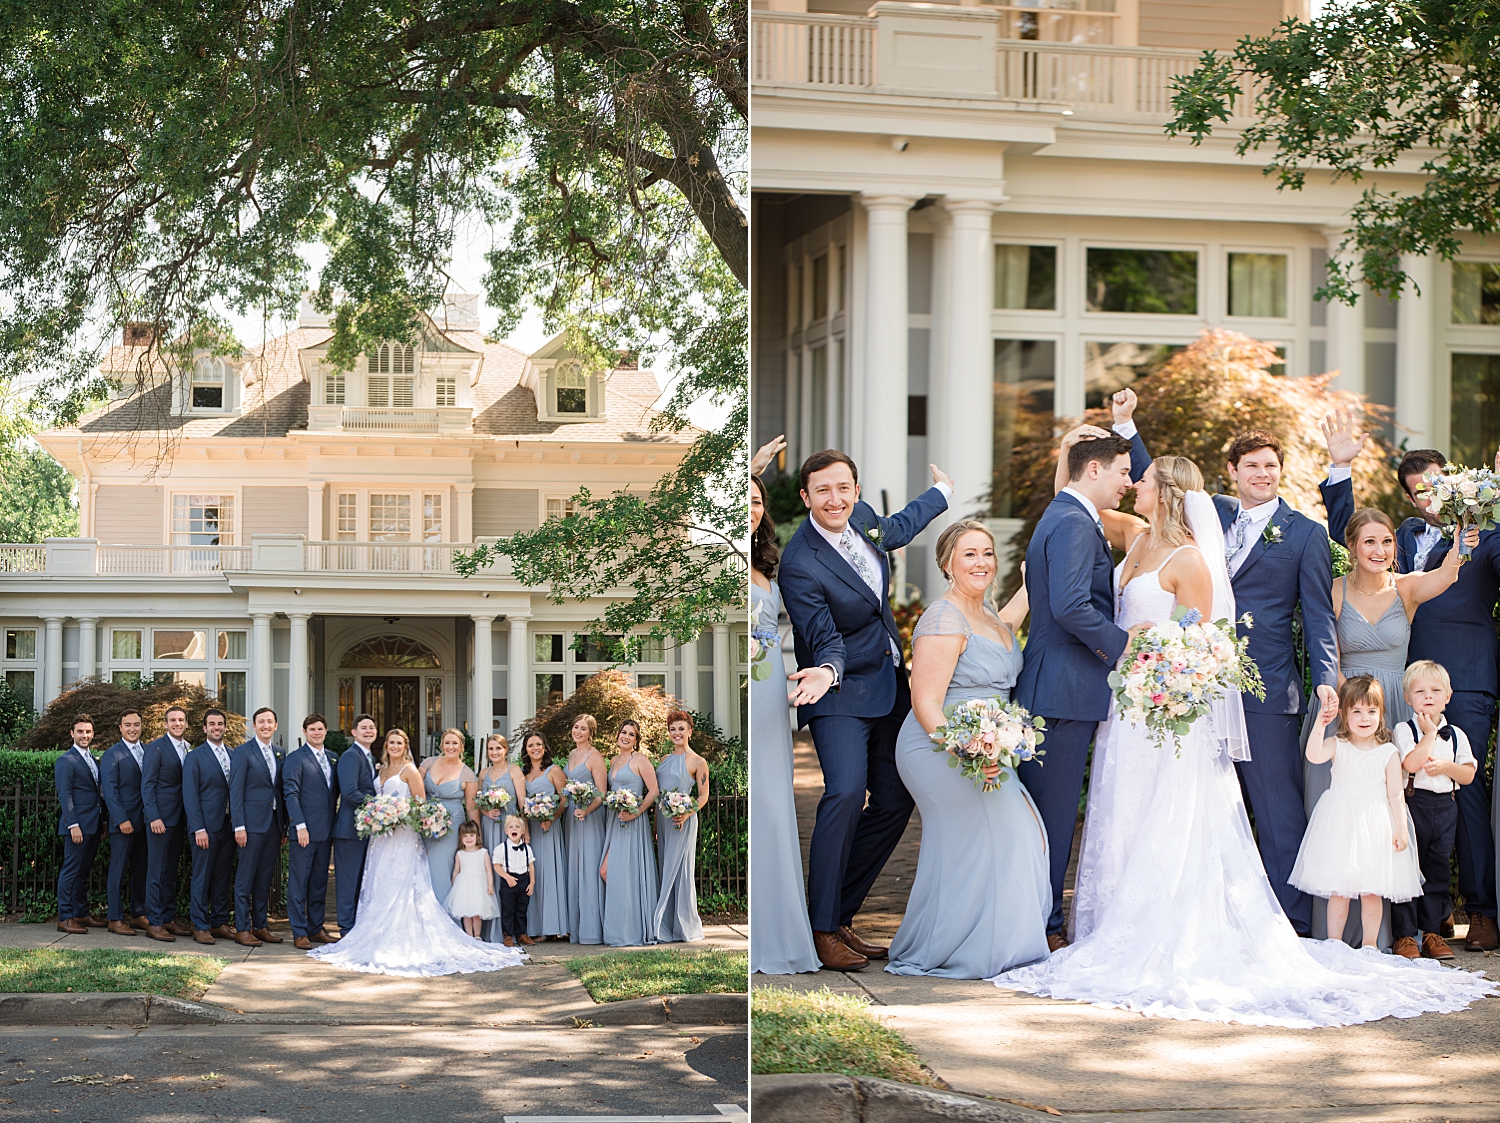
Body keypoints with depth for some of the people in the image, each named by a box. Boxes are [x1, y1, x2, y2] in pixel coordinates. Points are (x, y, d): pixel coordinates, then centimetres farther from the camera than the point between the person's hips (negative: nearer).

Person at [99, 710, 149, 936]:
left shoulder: (149, 752, 12)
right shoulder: (112, 755, -4)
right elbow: (109, 790, -8)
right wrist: (122, 819, -14)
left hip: (144, 821, 5)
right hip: (123, 822, -5)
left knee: (141, 870, 9)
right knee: (118, 870, -2)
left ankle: (138, 914, 16)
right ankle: (116, 919, 2)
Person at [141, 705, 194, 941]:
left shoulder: (188, 750, 14)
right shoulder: (155, 748, -6)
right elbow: (147, 785, -10)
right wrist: (154, 817, -18)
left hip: (179, 820, 7)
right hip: (160, 818, -7)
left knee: (172, 871, 12)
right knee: (157, 871, -5)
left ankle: (170, 918, 17)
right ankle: (154, 923, -2)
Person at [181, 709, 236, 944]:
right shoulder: (195, 757, -3)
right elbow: (190, 795, -7)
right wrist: (199, 829, -14)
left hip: (228, 825, 5)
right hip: (205, 826, -5)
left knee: (224, 877, 9)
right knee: (202, 877, -2)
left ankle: (219, 922, 17)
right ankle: (200, 927, 3)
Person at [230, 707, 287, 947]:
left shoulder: (278, 753, 13)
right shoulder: (243, 753, -6)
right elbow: (235, 791, -9)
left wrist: (284, 825, 11)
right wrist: (239, 826, -14)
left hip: (274, 823, 6)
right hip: (252, 823, -6)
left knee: (265, 877, 10)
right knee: (245, 877, -2)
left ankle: (260, 925, 17)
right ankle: (242, 929, 2)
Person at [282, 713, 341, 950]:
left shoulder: (332, 759, 14)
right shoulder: (295, 759, -5)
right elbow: (290, 794, -10)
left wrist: (335, 826, 12)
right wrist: (300, 825, -17)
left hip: (325, 832, 6)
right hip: (304, 831, -6)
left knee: (319, 883, 12)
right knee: (298, 883, -1)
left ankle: (317, 928, 19)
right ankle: (299, 933, 2)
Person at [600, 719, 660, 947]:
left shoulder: (640, 759, -4)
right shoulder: (614, 761, 18)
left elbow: (654, 791, -10)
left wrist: (637, 812, -18)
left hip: (632, 823, -7)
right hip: (614, 822, 7)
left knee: (627, 873, -8)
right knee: (605, 871, 0)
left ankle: (633, 929, -1)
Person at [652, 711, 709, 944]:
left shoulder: (697, 762, -4)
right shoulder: (665, 759, 15)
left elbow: (703, 796, -6)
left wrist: (686, 814, -22)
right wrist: (655, 826, 15)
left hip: (682, 822, -6)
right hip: (663, 821, 6)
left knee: (679, 870, -5)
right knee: (664, 871, 7)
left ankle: (683, 927, 1)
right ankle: (666, 927, 11)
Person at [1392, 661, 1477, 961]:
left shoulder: (1456, 735, 10)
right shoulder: (1404, 731, -4)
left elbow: (1469, 774, 8)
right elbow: (1412, 763, -19)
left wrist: (1446, 767, -10)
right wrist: (1429, 733, -15)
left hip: (1445, 805, 4)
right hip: (1412, 804, -4)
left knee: (1438, 870, 7)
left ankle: (1432, 932, 14)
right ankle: (1404, 936, 0)